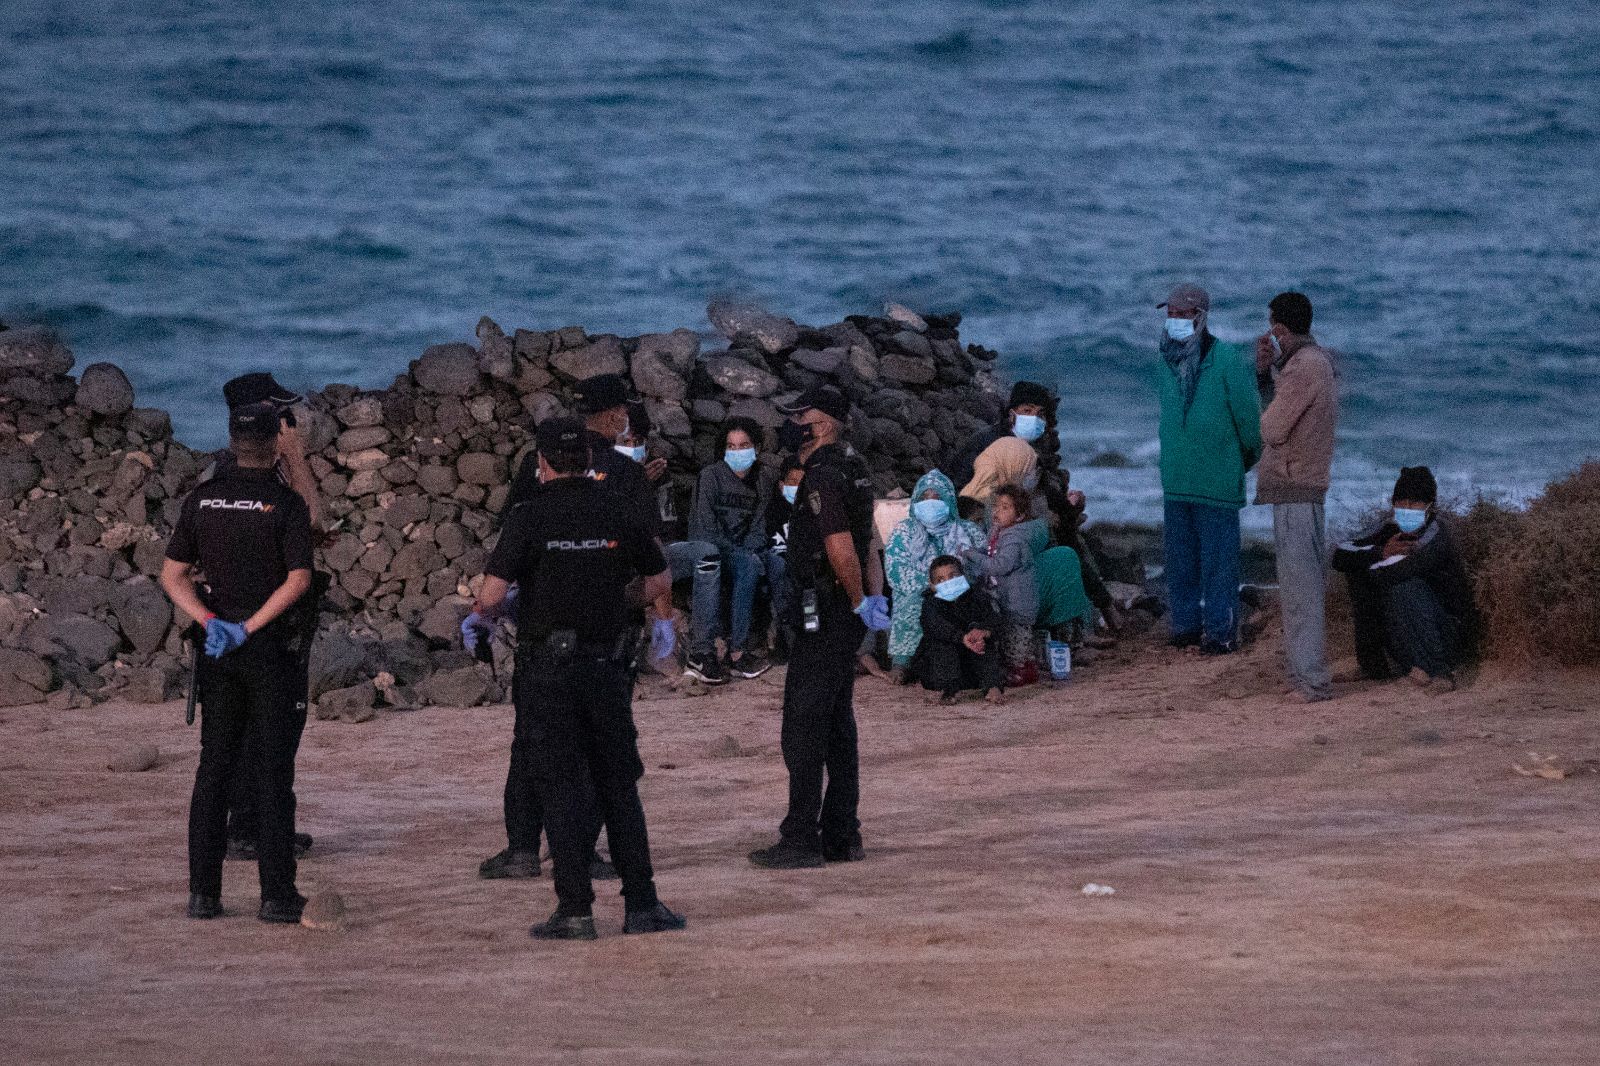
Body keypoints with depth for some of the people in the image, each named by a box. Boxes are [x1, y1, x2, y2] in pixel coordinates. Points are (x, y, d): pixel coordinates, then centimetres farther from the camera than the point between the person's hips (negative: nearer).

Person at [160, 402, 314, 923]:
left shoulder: (202, 499, 5)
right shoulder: (285, 502, -8)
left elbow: (173, 574, 1)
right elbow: (299, 579, -16)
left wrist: (211, 622, -7)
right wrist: (248, 628, -14)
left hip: (217, 654, 4)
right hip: (270, 649, -4)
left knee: (214, 768, 9)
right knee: (273, 772, -1)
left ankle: (203, 890, 6)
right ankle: (277, 894, -4)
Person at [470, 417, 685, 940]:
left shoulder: (530, 515, -9)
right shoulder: (618, 511, 1)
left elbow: (491, 595, -14)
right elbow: (660, 582, 12)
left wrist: (483, 616, 8)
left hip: (548, 668, -3)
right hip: (608, 663, 3)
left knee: (562, 786, 1)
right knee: (619, 784, 10)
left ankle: (575, 909, -2)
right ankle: (641, 904, 6)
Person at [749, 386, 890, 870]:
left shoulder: (822, 478, -18)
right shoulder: (852, 470, 14)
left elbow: (842, 550, -25)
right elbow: (868, 543, 20)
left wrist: (861, 603, -12)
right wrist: (875, 596, 15)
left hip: (822, 615, -10)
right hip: (844, 618, 10)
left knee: (803, 727, -7)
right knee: (837, 725, 13)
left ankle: (801, 838, -7)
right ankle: (842, 836, 16)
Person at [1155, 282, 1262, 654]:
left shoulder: (1228, 361, -10)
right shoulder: (1165, 365, 10)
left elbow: (1248, 414, -4)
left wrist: (1247, 457, 7)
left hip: (1217, 482, -6)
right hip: (1176, 481, 6)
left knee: (1218, 558, -4)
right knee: (1180, 558, 10)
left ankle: (1221, 630, 0)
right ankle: (1187, 624, 18)